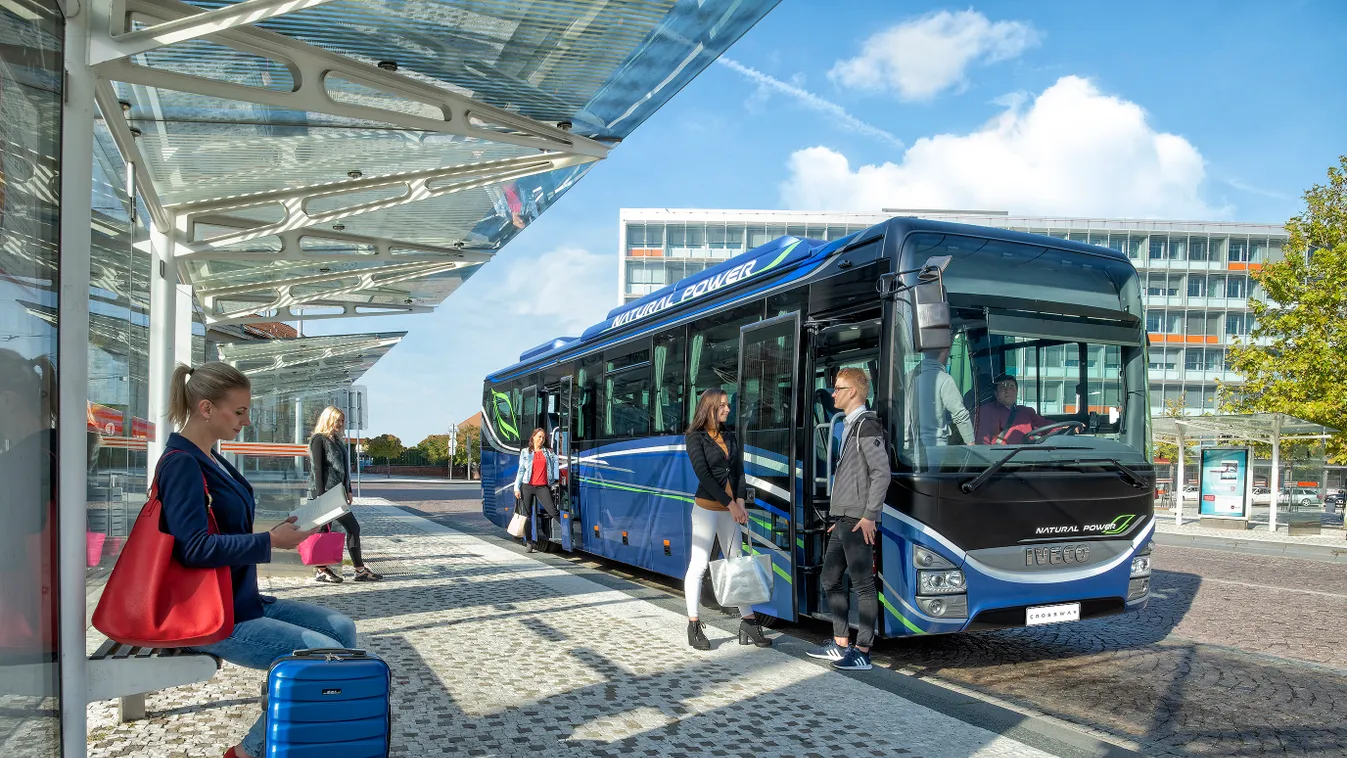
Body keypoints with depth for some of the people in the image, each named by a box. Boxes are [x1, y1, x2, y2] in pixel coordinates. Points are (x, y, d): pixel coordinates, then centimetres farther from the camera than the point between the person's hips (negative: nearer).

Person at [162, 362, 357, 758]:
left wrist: (276, 533, 3)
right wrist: (270, 541, -21)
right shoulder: (181, 463, -16)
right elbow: (194, 547, -25)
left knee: (341, 628, 4)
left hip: (242, 601, 10)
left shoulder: (210, 460, 12)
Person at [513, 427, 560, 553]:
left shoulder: (549, 452, 11)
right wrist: (517, 487, 0)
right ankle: (529, 542, 12)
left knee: (553, 512, -16)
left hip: (543, 487, 0)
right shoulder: (525, 452, 8)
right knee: (527, 514, 4)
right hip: (527, 486, 0)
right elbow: (521, 471, 6)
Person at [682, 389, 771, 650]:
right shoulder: (696, 438, -4)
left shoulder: (731, 437, 13)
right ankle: (694, 626, 4)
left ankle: (748, 623, 11)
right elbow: (703, 474, -12)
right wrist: (731, 504, -15)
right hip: (706, 508, -6)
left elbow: (739, 472, 8)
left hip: (730, 509, 6)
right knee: (699, 565, -3)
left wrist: (740, 502, -9)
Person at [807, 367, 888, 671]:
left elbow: (881, 473, -17)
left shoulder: (866, 426, -11)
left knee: (863, 584, -4)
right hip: (843, 519, 11)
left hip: (858, 520, -11)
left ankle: (863, 652, 1)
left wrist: (869, 515, -20)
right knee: (831, 579, 15)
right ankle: (840, 644, 24)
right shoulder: (850, 427, 19)